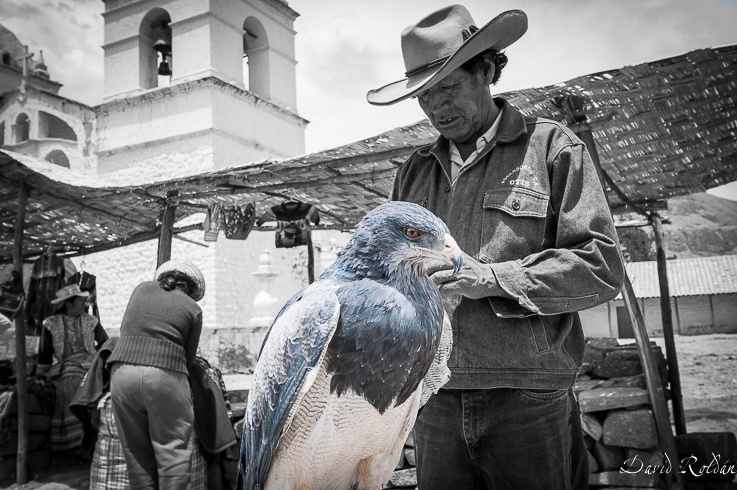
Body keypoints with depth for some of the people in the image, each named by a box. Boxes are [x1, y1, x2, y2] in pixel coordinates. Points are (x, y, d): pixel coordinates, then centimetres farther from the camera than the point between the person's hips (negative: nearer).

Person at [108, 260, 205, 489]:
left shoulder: (143, 288, 17)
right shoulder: (192, 308, 9)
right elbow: (189, 357, 9)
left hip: (122, 371, 4)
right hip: (164, 375, -3)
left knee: (137, 452, 12)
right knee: (173, 451, 4)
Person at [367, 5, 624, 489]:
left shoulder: (552, 146, 2)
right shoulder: (413, 171, 15)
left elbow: (603, 266, -5)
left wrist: (491, 278, -14)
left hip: (531, 400, -3)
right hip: (435, 403, 3)